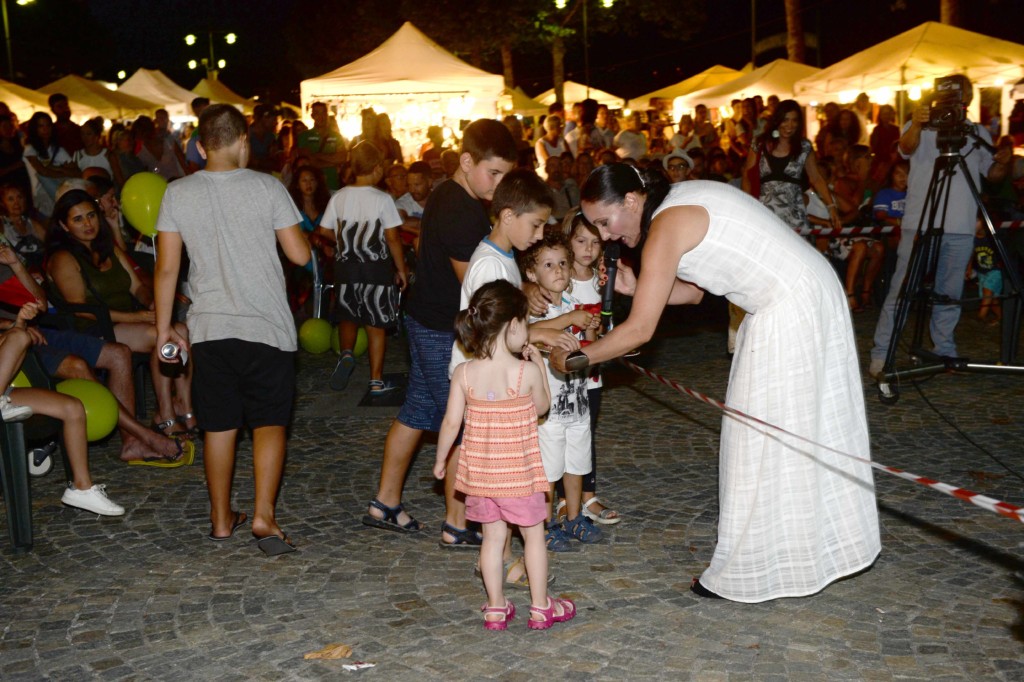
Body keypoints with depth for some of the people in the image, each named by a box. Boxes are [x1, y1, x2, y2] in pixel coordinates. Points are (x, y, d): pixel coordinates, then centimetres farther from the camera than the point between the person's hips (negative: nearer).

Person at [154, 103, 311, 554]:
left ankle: (221, 518, 23)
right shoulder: (267, 187, -6)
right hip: (266, 326, -2)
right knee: (269, 422, 4)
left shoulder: (178, 194, 0)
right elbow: (300, 254, -5)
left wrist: (163, 326, 9)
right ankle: (264, 516, -9)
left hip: (209, 328, 2)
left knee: (219, 425, 12)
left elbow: (167, 267, 0)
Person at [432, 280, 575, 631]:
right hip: (520, 473, -3)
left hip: (479, 471, 3)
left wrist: (440, 459, 9)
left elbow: (452, 422, -5)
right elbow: (541, 407, 2)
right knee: (534, 536, 13)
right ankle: (541, 608, 23)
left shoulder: (464, 373, -8)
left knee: (493, 536, 16)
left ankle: (496, 608, 23)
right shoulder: (527, 371, -16)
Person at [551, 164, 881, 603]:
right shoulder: (681, 202, 11)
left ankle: (752, 572, 13)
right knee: (809, 434, 20)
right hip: (813, 296, 10)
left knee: (763, 437, 1)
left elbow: (640, 330, -18)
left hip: (789, 313, -10)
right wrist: (635, 288, 6)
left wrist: (574, 360, -8)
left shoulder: (665, 226, -17)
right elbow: (695, 290, 17)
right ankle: (832, 546, 35)